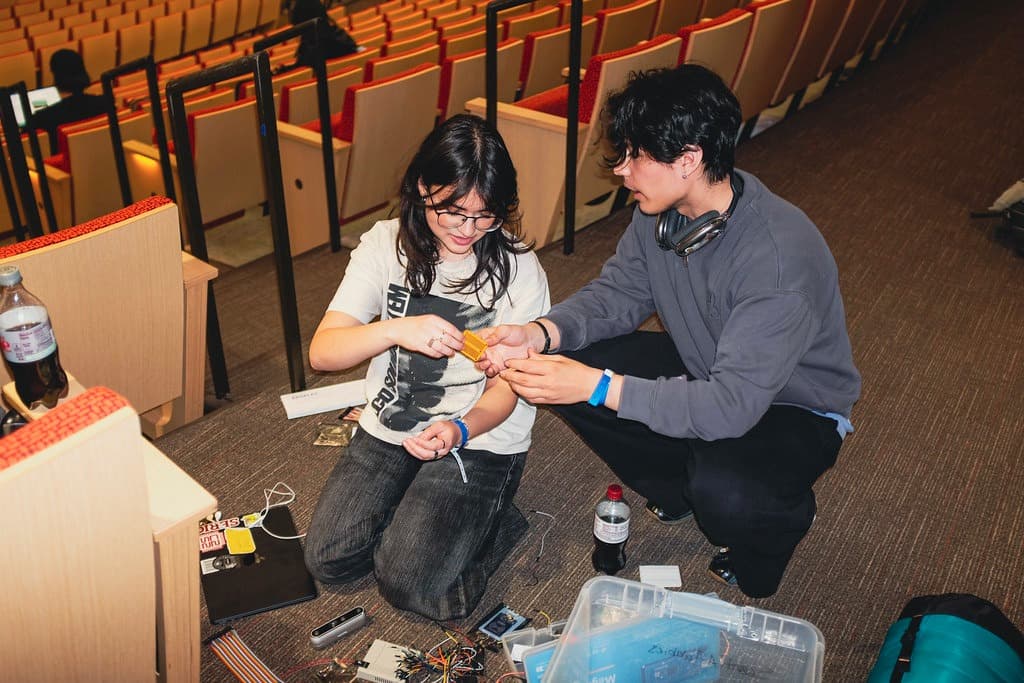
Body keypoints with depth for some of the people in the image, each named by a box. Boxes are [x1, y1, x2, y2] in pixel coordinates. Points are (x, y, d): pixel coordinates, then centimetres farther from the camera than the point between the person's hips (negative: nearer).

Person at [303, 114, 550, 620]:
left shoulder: (518, 269, -12)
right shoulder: (386, 244, -7)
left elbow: (505, 388, -10)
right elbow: (321, 352, -13)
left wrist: (459, 430, -32)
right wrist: (396, 330, -33)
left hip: (480, 439, -3)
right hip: (389, 427, 4)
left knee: (410, 584, -16)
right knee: (328, 559, -8)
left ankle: (492, 524, 9)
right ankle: (414, 515, 15)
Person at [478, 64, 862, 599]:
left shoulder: (779, 257, -36)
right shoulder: (661, 210, -13)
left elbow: (731, 407, -38)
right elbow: (618, 292, -2)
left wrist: (599, 386, -42)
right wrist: (539, 334, -22)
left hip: (794, 407, -6)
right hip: (705, 367, 7)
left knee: (724, 493, -36)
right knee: (570, 365, -10)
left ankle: (781, 518, 5)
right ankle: (680, 490, 11)